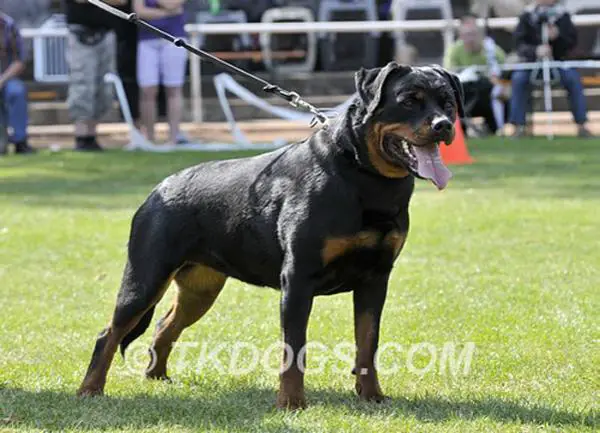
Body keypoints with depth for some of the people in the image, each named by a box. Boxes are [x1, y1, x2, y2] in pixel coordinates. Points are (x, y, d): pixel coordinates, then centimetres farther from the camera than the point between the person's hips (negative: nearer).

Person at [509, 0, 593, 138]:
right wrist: (536, 50, -32)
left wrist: (558, 36, -25)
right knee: (518, 78, -28)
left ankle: (581, 126, -16)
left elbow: (572, 42, -4)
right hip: (532, 62, 0)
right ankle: (519, 127, -23)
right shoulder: (527, 16, -5)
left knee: (573, 78, -25)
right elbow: (520, 43, -12)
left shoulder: (562, 15, -2)